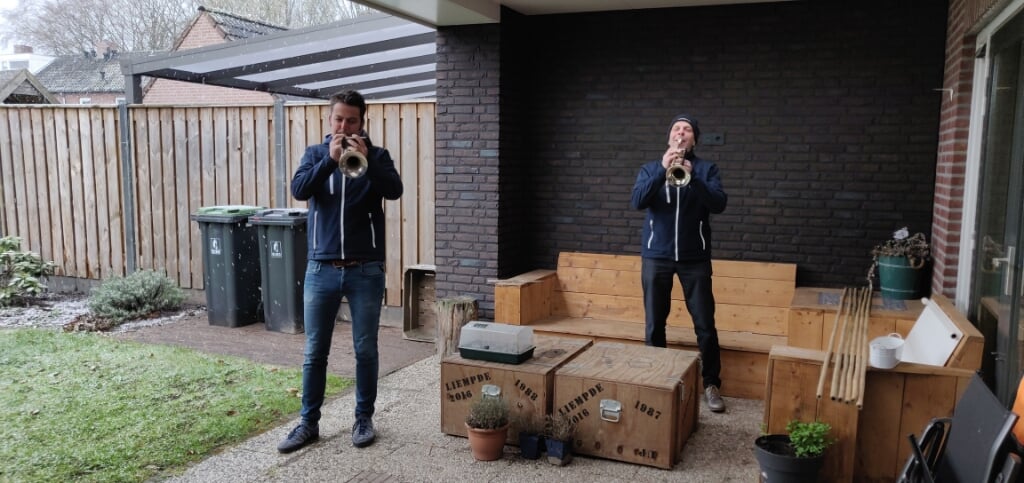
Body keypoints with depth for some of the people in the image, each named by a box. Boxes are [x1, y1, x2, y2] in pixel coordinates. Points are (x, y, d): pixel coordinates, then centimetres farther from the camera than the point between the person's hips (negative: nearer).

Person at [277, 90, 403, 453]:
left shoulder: (376, 155, 3)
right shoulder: (315, 153, 6)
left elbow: (394, 191, -14)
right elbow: (299, 190, -11)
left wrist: (366, 160, -26)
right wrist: (330, 159, -23)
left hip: (365, 270, -1)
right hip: (321, 269, 1)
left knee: (366, 350, 8)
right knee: (314, 352, 7)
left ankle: (363, 418, 23)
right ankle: (309, 423, 20)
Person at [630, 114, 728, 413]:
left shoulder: (706, 169, 4)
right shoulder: (651, 168, 7)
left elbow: (719, 204, -12)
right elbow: (637, 202, -11)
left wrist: (692, 176, -24)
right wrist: (663, 170, -21)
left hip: (695, 258, -1)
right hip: (656, 256, 1)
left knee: (705, 325, 1)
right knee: (654, 324, 7)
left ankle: (711, 384, 14)